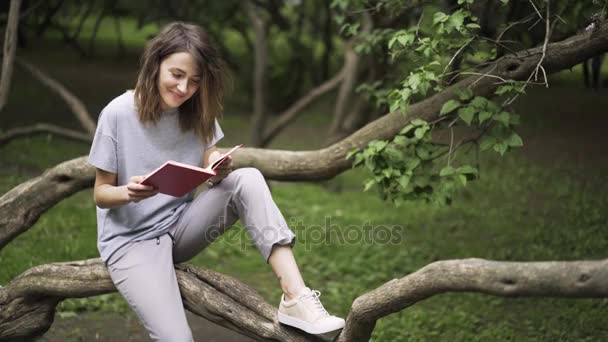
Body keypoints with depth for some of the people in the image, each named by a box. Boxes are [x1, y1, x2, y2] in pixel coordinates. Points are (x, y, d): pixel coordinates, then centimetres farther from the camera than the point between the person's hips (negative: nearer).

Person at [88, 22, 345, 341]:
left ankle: (295, 297, -32)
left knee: (248, 179, -24)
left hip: (182, 226, 5)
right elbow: (101, 193, -7)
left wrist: (219, 171, -27)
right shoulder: (118, 114, -13)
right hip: (132, 239, -5)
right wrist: (128, 193, -30)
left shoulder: (197, 112, 1)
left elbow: (211, 171, -3)